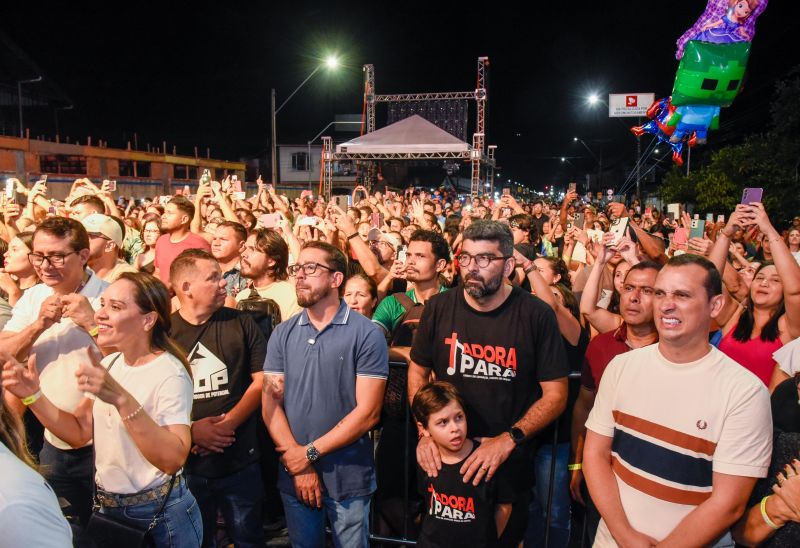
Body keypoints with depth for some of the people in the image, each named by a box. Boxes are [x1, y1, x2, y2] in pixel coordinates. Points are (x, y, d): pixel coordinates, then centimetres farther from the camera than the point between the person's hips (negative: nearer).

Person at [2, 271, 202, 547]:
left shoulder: (169, 373, -23)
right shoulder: (109, 364, 3)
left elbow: (173, 459, -35)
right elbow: (79, 434, 3)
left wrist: (121, 399, -45)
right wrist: (33, 395, -11)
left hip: (160, 513, -6)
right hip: (108, 507, 7)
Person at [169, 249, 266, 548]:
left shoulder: (241, 324, -2)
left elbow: (262, 380, -3)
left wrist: (229, 423, -14)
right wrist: (189, 429, -14)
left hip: (240, 461, 0)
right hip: (185, 464, 0)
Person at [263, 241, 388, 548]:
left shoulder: (366, 334, -11)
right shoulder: (282, 334, 2)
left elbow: (368, 412, -15)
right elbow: (271, 402, -1)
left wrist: (310, 453, -14)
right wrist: (296, 460, -11)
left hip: (349, 477, -3)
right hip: (293, 475, 4)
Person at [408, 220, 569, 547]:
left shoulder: (536, 315, -15)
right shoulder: (439, 308, -8)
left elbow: (555, 394, -11)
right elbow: (417, 372, 3)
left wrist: (508, 440, -21)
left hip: (511, 462, -2)